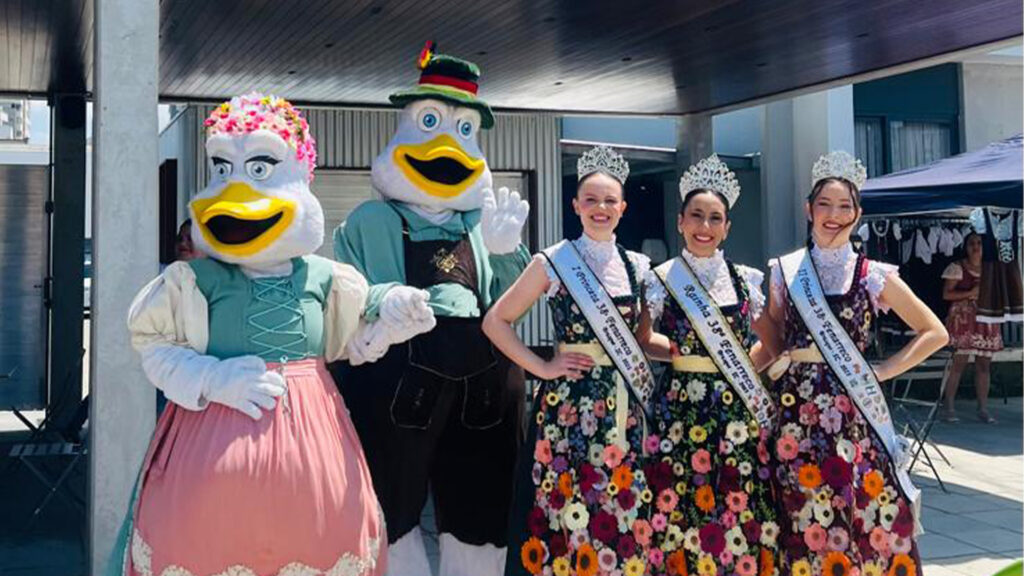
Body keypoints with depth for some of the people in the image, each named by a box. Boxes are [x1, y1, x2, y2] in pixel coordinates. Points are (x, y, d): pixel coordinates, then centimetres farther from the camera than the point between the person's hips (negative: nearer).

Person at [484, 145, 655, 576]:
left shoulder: (638, 267, 9)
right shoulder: (553, 263, -3)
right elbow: (496, 321, -1)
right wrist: (542, 367, -7)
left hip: (625, 405, 4)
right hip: (569, 402, -4)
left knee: (622, 511, 7)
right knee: (567, 506, -2)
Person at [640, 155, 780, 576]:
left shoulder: (746, 280, 5)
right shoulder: (661, 279, 1)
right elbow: (641, 341, 10)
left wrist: (743, 365, 1)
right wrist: (678, 351, -3)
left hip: (739, 408, 1)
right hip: (680, 406, -1)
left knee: (740, 512, 2)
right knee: (678, 510, 0)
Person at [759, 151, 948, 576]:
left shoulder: (873, 276, 2)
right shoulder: (785, 271, 6)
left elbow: (935, 333, 7)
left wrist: (885, 371, 0)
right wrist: (783, 362, 0)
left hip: (853, 411, -1)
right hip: (799, 410, 1)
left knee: (866, 516, 0)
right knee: (806, 522, 5)